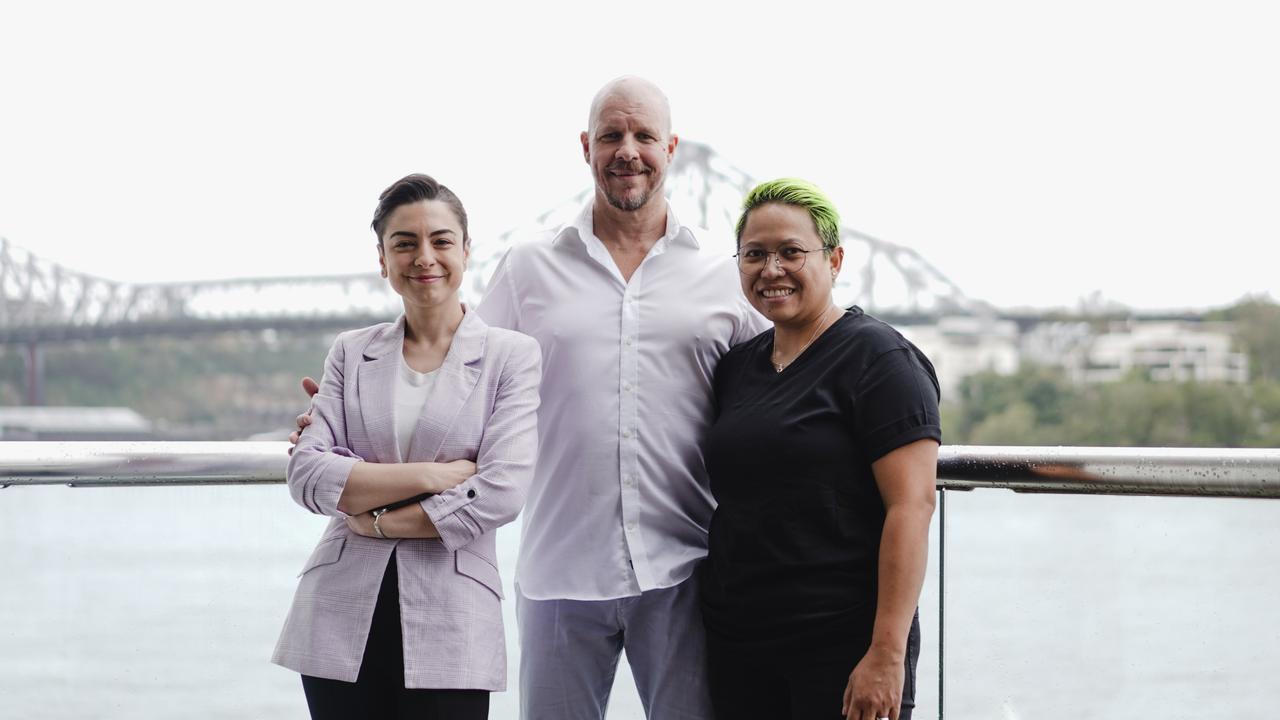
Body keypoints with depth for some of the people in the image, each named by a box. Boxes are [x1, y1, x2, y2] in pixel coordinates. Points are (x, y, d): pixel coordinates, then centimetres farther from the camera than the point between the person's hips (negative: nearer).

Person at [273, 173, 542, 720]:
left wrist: (378, 519, -7)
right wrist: (431, 475, -11)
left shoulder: (511, 356, 2)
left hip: (450, 627, -2)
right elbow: (306, 476, -3)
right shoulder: (351, 353, 10)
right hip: (341, 622, 2)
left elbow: (502, 492, -10)